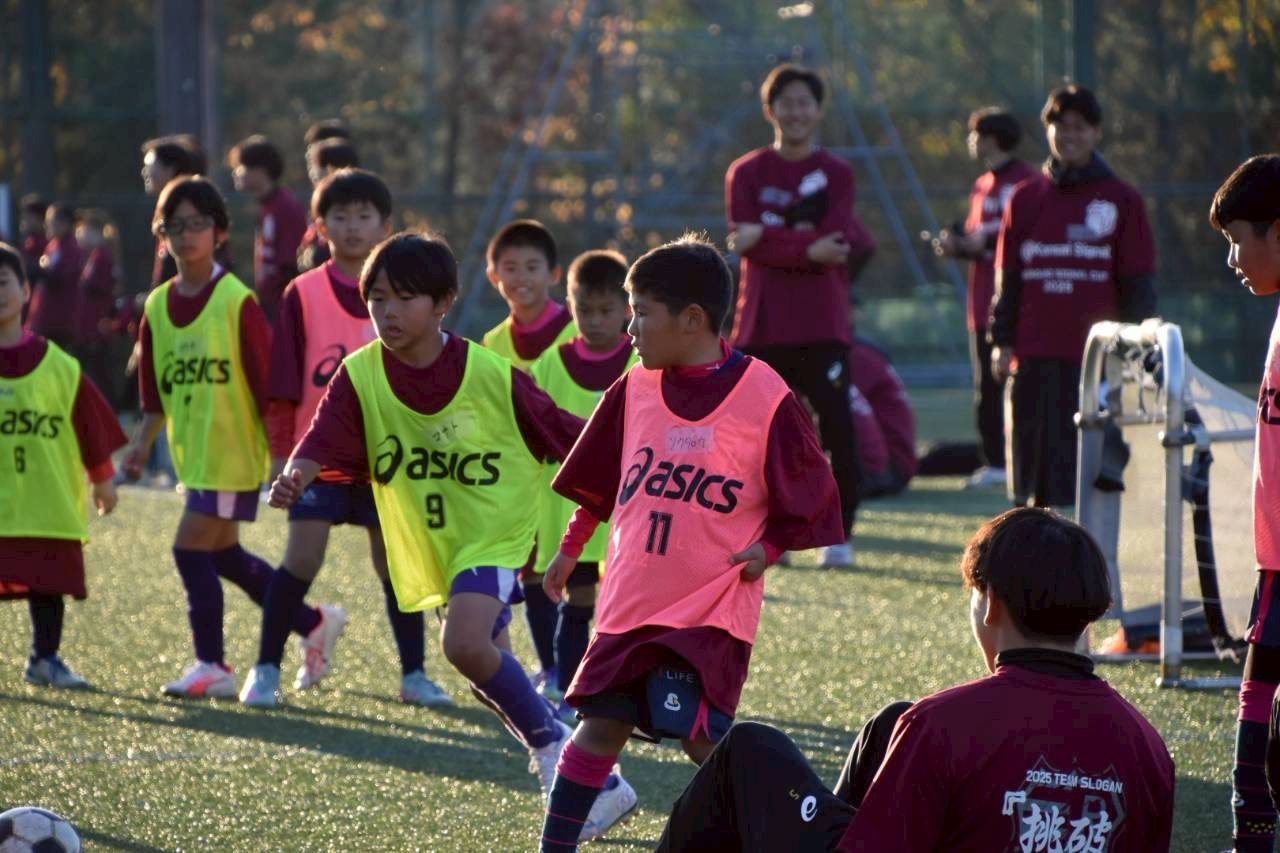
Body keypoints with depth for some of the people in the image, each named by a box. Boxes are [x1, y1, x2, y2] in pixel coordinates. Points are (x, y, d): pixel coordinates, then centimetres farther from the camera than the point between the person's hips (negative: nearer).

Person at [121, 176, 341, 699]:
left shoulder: (236, 301, -12)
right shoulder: (158, 307, 7)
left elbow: (267, 381, -11)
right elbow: (156, 393, 15)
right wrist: (143, 441, 5)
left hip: (234, 450, -7)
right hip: (194, 453, 7)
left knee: (192, 549, -11)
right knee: (224, 555, 14)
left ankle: (212, 666, 0)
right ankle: (315, 624, 30)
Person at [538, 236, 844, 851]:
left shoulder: (765, 398, -12)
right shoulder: (636, 389, 4)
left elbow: (811, 497, -2)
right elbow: (597, 480, 20)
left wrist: (767, 549, -11)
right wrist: (571, 547, 24)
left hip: (712, 609, -5)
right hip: (630, 602, 5)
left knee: (702, 737, -13)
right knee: (600, 728, 7)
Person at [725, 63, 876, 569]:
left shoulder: (837, 174, 7)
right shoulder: (746, 174, 8)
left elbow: (834, 240, -9)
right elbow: (747, 243, -7)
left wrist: (769, 237, -13)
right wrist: (808, 248, -16)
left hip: (823, 327, -1)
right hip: (763, 326, 1)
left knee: (839, 432, -7)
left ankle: (840, 537, 0)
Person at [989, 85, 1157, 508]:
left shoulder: (1122, 200, 4)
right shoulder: (1026, 199, 11)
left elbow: (1138, 282, 4)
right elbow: (1007, 278, 12)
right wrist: (1002, 341, 5)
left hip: (1099, 355, -2)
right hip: (1036, 357, 2)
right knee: (1035, 460, 4)